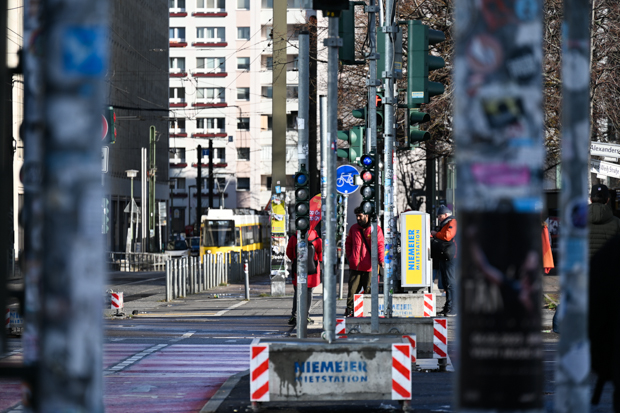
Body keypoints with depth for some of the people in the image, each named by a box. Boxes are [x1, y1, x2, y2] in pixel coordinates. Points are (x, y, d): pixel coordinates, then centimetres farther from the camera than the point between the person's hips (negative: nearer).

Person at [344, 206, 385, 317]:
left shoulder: (376, 229, -1)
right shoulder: (353, 228, 11)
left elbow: (380, 245, -7)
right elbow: (348, 243, 21)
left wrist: (381, 260, -20)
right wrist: (349, 257, 8)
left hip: (369, 267, -3)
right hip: (355, 266, 3)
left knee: (369, 290, 2)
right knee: (352, 290, 0)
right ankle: (349, 310, 7)